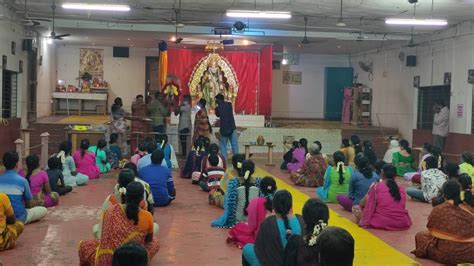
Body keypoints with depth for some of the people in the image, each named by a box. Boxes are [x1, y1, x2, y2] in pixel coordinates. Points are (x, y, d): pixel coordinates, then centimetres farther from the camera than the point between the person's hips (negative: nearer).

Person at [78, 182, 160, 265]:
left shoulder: (111, 211, -7)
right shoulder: (147, 217, -10)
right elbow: (149, 239, 10)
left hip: (106, 262, 1)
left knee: (84, 244, 27)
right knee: (156, 242, 23)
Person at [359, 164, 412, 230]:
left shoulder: (376, 187, -1)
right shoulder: (402, 188, 9)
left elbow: (369, 207, -3)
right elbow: (402, 207, 16)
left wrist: (365, 222, 1)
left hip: (381, 222, -3)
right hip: (401, 223, 3)